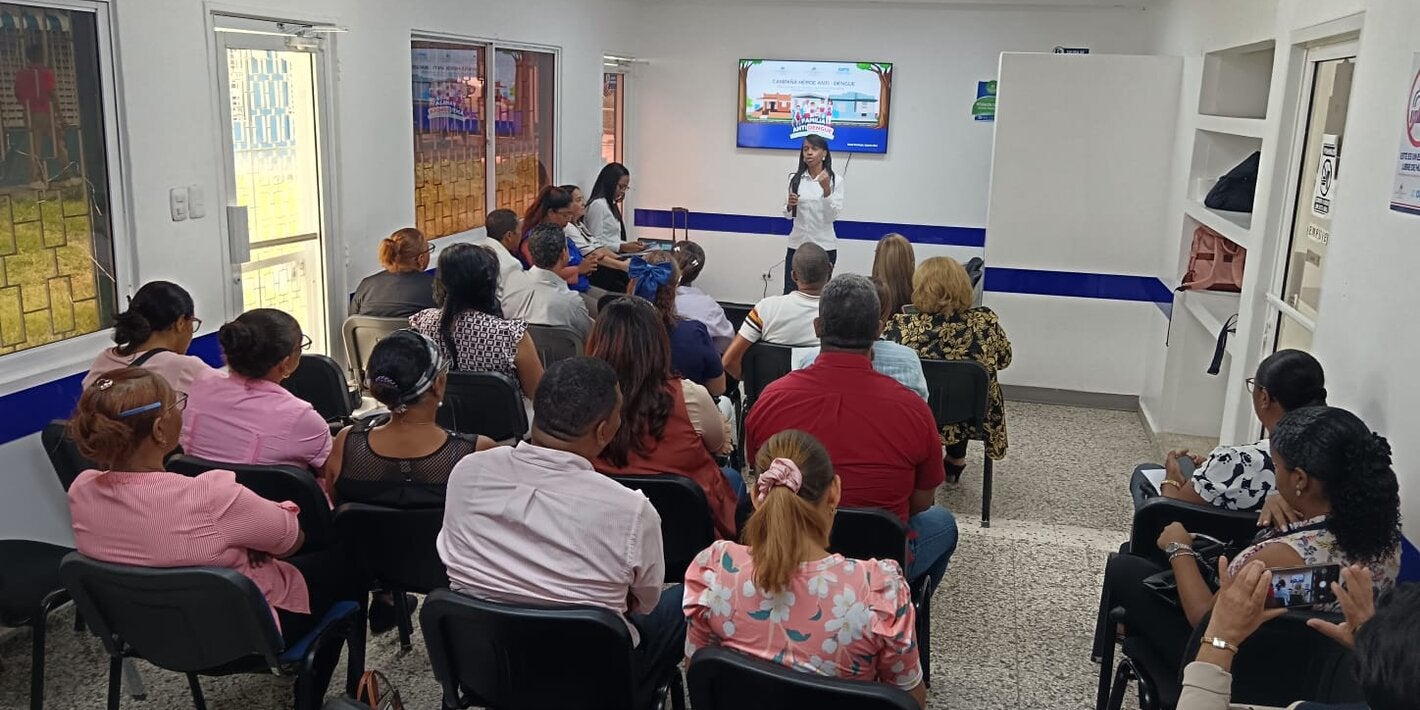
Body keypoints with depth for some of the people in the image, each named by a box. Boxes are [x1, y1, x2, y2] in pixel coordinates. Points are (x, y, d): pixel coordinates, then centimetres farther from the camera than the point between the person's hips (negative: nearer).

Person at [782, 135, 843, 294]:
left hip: (824, 246, -2)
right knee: (789, 293, 2)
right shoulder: (795, 179, 6)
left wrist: (826, 189, -23)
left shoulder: (836, 180, -3)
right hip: (797, 245, 2)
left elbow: (833, 216, -11)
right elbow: (788, 215, 11)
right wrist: (790, 205, -11)